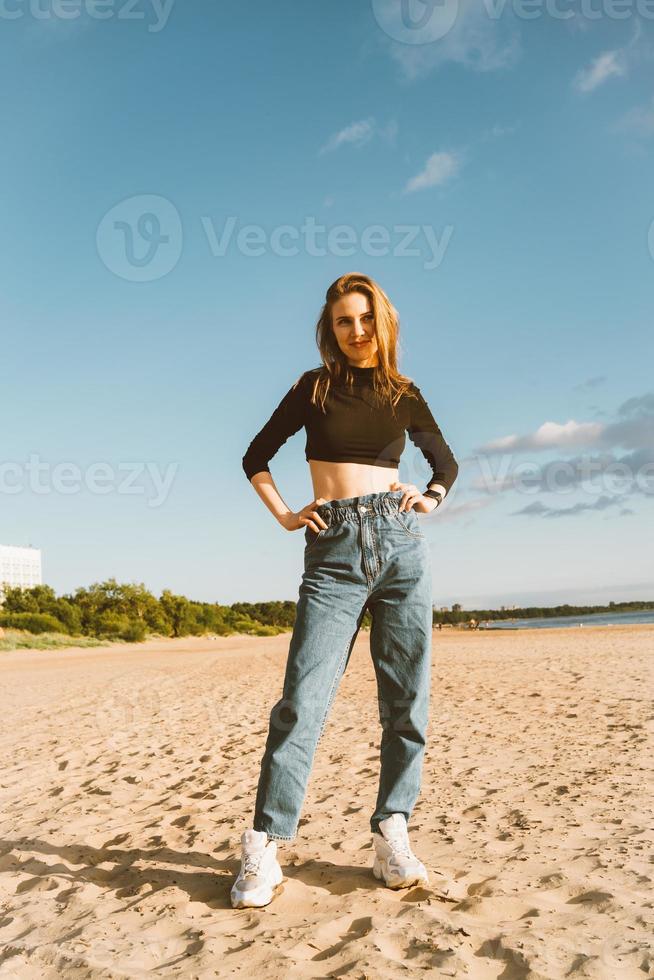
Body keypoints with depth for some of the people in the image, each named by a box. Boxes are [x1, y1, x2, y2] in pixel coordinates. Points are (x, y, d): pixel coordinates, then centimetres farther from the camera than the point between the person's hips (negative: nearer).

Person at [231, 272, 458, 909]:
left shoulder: (404, 395, 14)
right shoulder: (315, 388, 10)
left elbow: (445, 460, 28)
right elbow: (255, 458, 16)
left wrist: (431, 498, 9)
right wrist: (283, 516, 5)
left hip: (400, 544, 2)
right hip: (334, 551, -2)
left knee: (406, 700, 1)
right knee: (303, 700, -9)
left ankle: (391, 836, 12)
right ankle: (263, 848, -2)